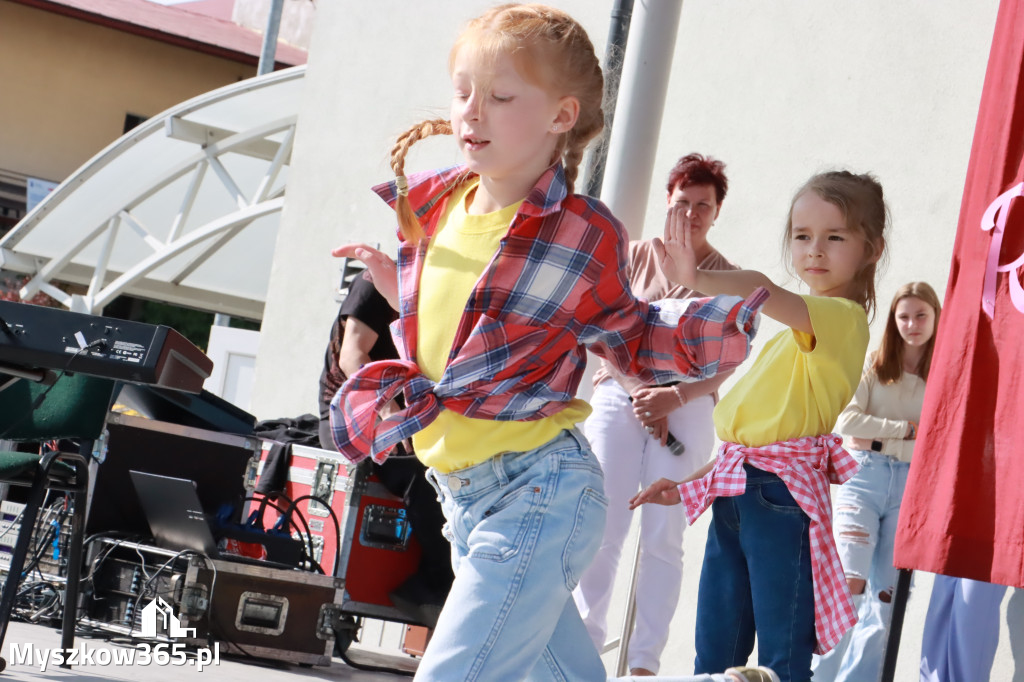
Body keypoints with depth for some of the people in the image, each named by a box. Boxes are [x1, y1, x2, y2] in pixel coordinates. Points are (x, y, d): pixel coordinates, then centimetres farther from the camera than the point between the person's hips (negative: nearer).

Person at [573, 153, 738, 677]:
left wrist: (675, 397, -14)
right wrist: (640, 395, -9)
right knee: (602, 530, -6)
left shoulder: (729, 278, 7)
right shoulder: (635, 256, 9)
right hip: (619, 397, 0)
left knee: (663, 538, -4)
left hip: (687, 409, 0)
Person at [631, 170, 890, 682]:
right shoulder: (796, 325, 18)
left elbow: (763, 292, -30)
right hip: (734, 495, 9)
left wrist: (696, 278, -46)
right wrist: (688, 486, 19)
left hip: (781, 496, -9)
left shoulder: (842, 316, -8)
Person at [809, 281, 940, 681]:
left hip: (913, 488, 1)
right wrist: (907, 430, -9)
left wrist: (880, 442, -9)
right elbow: (847, 420, -6)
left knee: (885, 597, 1)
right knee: (850, 583, -16)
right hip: (865, 478, -1)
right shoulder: (874, 367, 6)